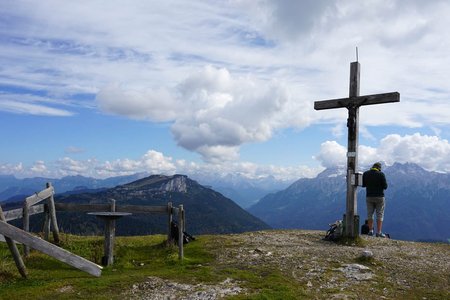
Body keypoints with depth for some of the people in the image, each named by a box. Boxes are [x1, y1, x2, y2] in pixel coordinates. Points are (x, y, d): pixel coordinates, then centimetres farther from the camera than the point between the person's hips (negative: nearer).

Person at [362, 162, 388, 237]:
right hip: (379, 197, -3)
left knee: (370, 214, 11)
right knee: (380, 214, 3)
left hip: (369, 197, 3)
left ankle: (370, 231, 11)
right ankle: (379, 232, 1)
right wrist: (380, 185, 12)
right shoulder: (381, 174, -9)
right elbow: (385, 186, -8)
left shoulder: (365, 174, 0)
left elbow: (363, 185, 9)